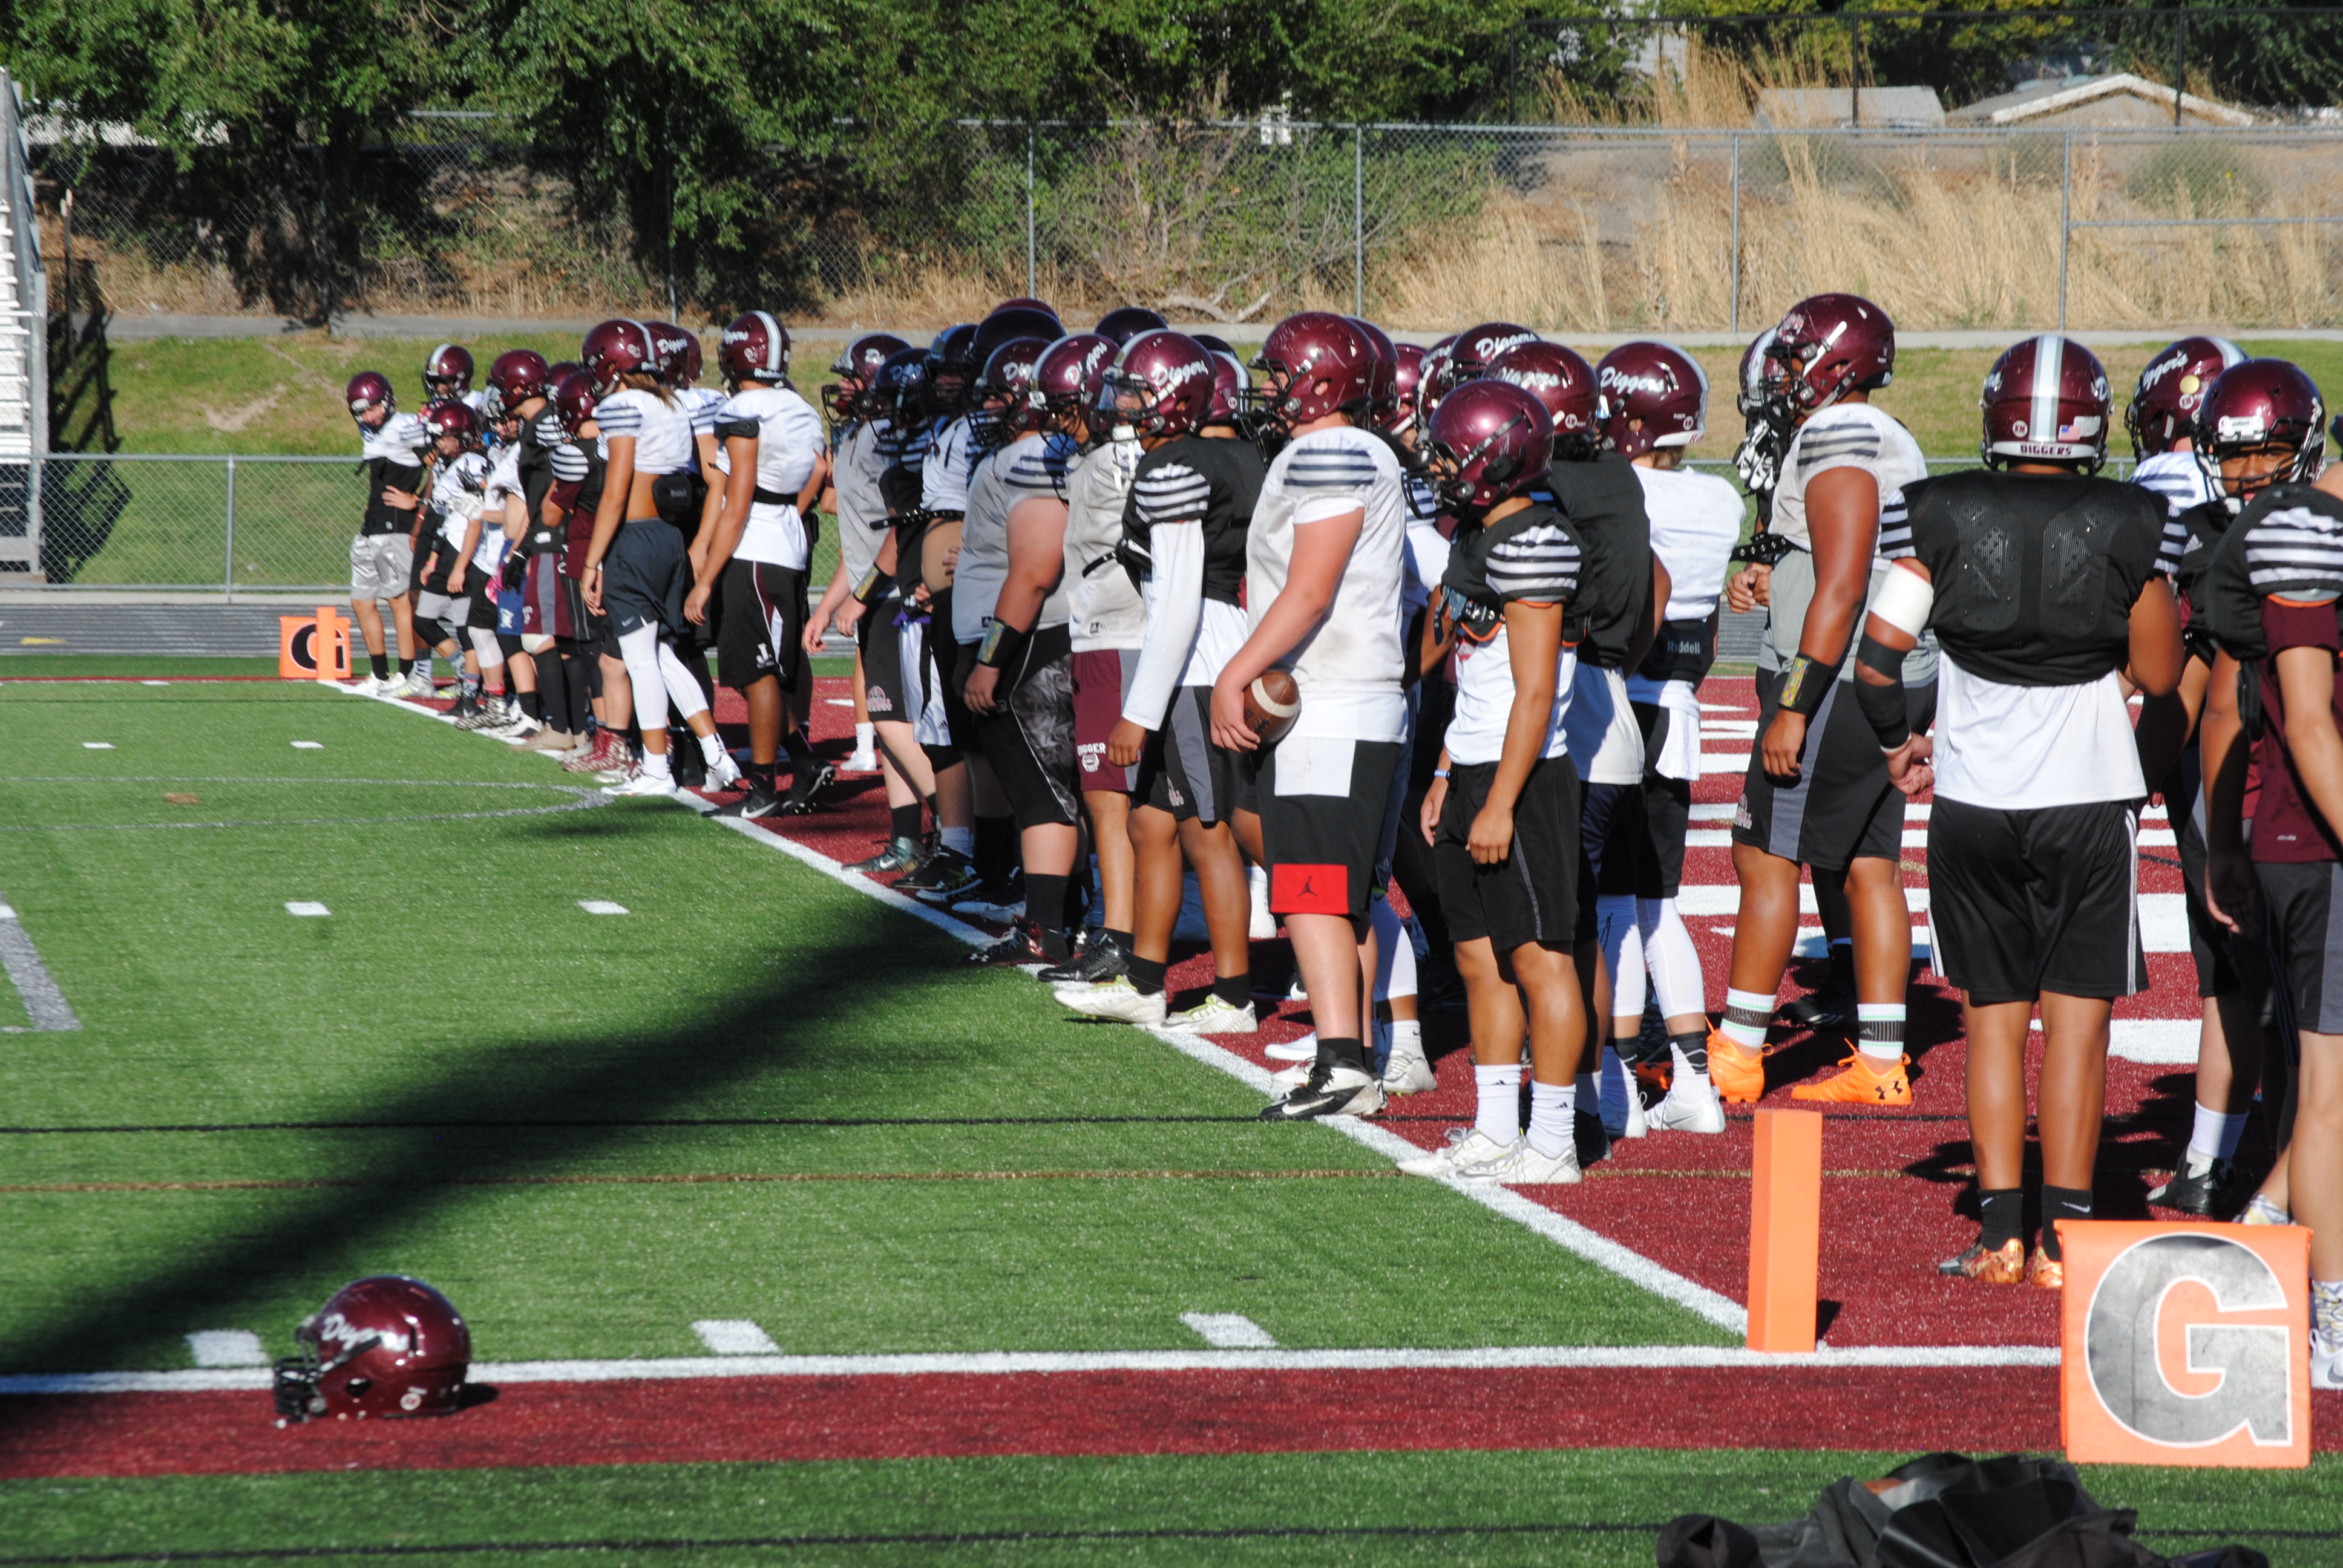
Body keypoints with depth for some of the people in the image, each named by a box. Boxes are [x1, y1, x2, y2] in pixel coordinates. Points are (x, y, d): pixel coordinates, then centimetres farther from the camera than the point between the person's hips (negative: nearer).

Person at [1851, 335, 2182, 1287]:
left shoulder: (1944, 517, -3)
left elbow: (1876, 655, -3)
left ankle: (2001, 1233, 7)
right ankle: (2063, 1235, 1)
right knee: (2077, 1021, 4)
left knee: (1994, 1019, 11)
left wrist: (1897, 742, 14)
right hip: (2090, 795, -2)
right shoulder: (2126, 527, -7)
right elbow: (2158, 676, -1)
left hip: (1973, 797, 2)